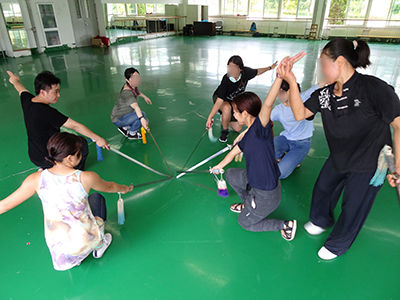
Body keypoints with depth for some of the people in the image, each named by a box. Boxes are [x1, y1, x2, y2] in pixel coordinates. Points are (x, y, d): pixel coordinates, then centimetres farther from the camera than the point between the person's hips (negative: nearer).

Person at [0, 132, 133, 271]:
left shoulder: (36, 180, -15)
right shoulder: (86, 178, -20)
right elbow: (109, 187, 2)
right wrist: (124, 188, 24)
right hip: (86, 241, -3)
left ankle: (73, 259, 24)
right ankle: (99, 246, 29)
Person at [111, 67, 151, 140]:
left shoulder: (132, 85, -4)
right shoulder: (127, 92, -32)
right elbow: (135, 106, -51)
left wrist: (144, 96, 23)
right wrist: (142, 118, -64)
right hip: (118, 120, -10)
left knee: (145, 120, 16)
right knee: (142, 115, -26)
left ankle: (124, 128, 16)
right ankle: (132, 134, -5)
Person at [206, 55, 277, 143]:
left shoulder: (246, 72, -26)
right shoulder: (226, 80, -38)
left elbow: (257, 72, -1)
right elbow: (219, 100, -40)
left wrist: (270, 67, 9)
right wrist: (210, 117, -46)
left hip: (234, 101, 5)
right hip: (219, 98, -4)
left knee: (238, 129, 6)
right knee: (227, 108, -42)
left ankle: (225, 117, 36)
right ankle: (224, 131, -14)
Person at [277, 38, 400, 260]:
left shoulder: (374, 88, -25)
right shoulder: (325, 93, -7)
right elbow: (300, 114, -14)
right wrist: (291, 82, -24)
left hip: (368, 164, -6)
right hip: (338, 158, 6)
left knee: (353, 207, 12)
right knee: (322, 189, 23)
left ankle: (338, 244, 41)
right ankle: (321, 221, 56)